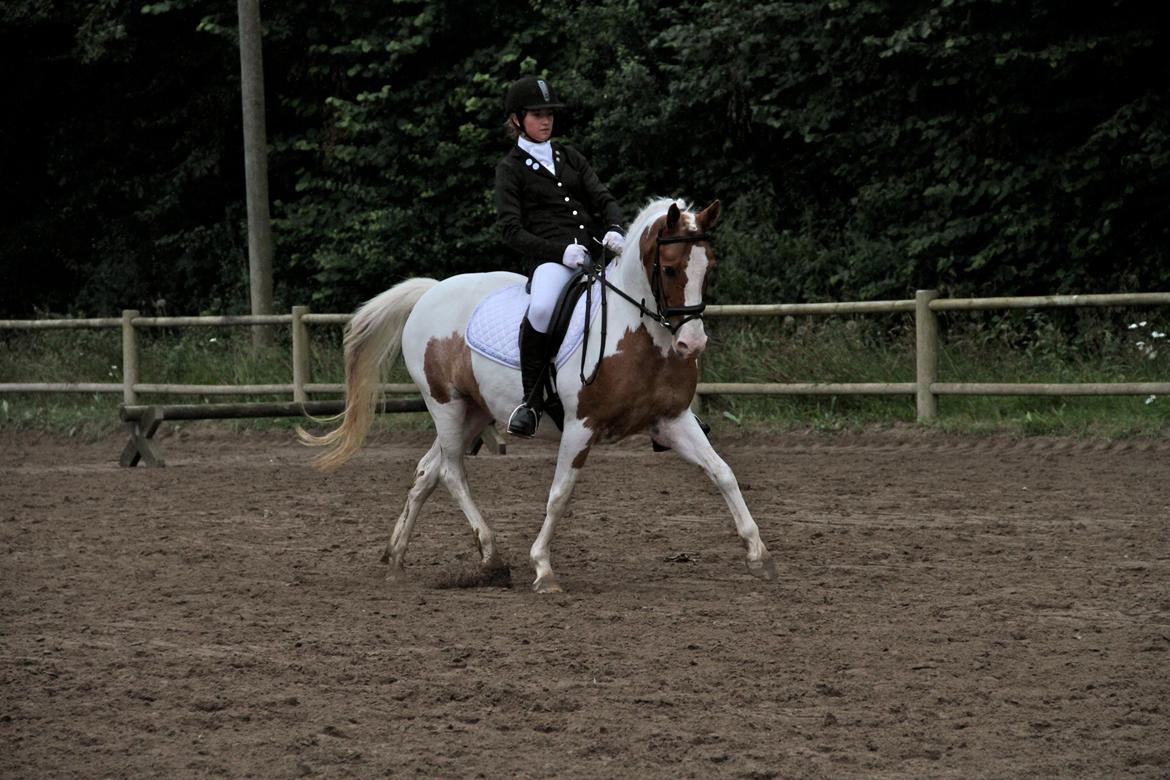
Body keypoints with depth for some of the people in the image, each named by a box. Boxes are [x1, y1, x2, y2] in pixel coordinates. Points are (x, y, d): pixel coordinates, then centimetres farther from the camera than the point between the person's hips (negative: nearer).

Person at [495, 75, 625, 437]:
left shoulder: (571, 157, 23)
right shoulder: (511, 168, 9)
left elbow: (603, 199, 14)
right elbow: (511, 230, -1)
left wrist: (615, 230, -10)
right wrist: (560, 251, -16)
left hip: (596, 249, 6)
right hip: (550, 257, -6)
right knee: (541, 309, -38)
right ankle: (532, 400, -23)